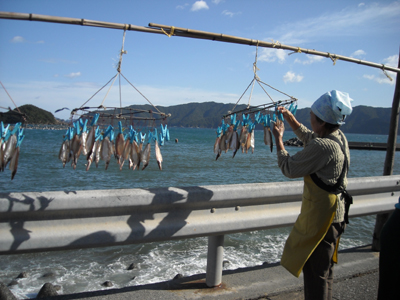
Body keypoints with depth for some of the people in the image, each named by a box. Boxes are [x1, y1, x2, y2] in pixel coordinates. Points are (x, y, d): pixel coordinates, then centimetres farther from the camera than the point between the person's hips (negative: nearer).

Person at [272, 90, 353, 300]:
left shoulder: (323, 147, -29)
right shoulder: (339, 137, 0)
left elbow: (289, 168, -18)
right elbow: (308, 137, 20)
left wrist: (278, 138, -6)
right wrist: (290, 117, 18)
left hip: (320, 218, -10)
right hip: (334, 215, 10)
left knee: (315, 273, 3)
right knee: (325, 271, 23)